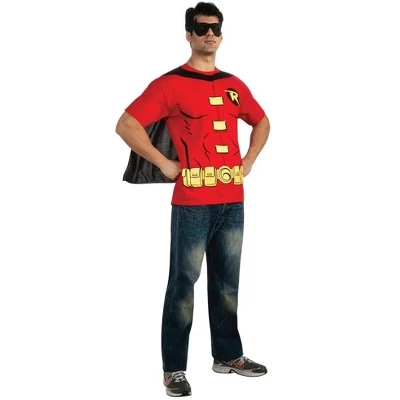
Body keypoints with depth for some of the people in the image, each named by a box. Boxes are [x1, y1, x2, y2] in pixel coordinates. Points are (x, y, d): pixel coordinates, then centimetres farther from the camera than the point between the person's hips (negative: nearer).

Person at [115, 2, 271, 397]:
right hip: (192, 203, -6)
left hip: (233, 201, 6)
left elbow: (261, 122, 30)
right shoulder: (171, 83, -6)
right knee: (184, 282, -1)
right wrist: (165, 164, -12)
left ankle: (228, 355, 28)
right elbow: (126, 125, -14)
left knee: (227, 281, 15)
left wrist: (249, 161, 15)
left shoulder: (234, 85, 13)